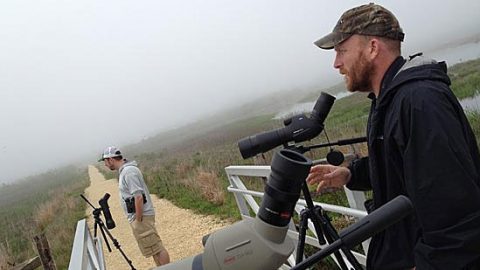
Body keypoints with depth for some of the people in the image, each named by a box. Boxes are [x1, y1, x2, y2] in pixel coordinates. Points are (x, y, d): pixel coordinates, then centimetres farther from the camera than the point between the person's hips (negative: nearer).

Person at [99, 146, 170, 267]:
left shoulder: (129, 171, -18)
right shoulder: (124, 170, 13)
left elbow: (139, 197, -24)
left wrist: (138, 220, -19)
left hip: (141, 217, -10)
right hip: (136, 217, 10)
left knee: (156, 248, -3)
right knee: (154, 248, 17)